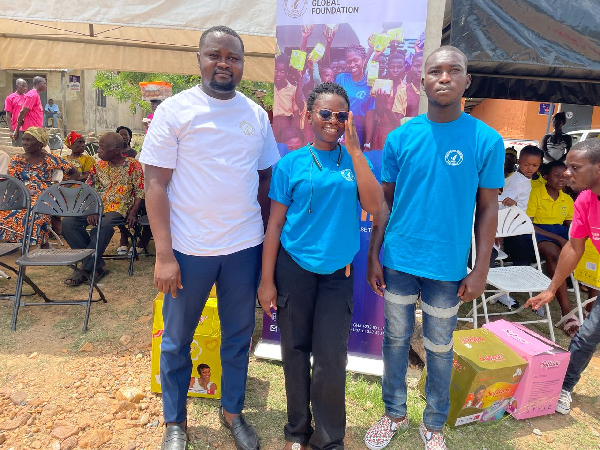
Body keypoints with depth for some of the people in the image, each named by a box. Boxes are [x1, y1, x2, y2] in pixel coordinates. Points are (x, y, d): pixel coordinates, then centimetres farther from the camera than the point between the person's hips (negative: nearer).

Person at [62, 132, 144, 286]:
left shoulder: (133, 165, 1)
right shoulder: (98, 166, 13)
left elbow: (140, 192, 0)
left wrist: (132, 213, -14)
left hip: (119, 208, -5)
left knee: (103, 227, -38)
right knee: (68, 223, -20)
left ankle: (86, 269, -20)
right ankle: (97, 265, -17)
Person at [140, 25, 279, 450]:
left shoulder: (256, 114, 6)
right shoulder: (175, 109, -5)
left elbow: (266, 178, 10)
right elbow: (156, 183, -8)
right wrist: (164, 255, -12)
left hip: (245, 247, 3)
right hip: (189, 250, -2)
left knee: (239, 336, 16)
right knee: (177, 339, 13)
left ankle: (232, 411, 38)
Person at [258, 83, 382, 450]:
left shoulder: (354, 161, 3)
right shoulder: (292, 163, -1)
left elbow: (374, 206, -12)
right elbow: (275, 223, -1)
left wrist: (355, 150, -15)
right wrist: (267, 279, -3)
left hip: (337, 271, 1)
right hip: (294, 268, 0)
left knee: (331, 358, 2)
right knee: (295, 351, 12)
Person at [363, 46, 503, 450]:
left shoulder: (487, 140, -5)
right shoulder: (401, 137, -1)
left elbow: (487, 208, -1)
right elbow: (385, 201, 3)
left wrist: (481, 270, -4)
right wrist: (373, 256, 2)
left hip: (448, 267, -1)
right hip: (398, 262, 2)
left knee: (439, 349, 14)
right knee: (396, 339, 16)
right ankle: (395, 414, 38)